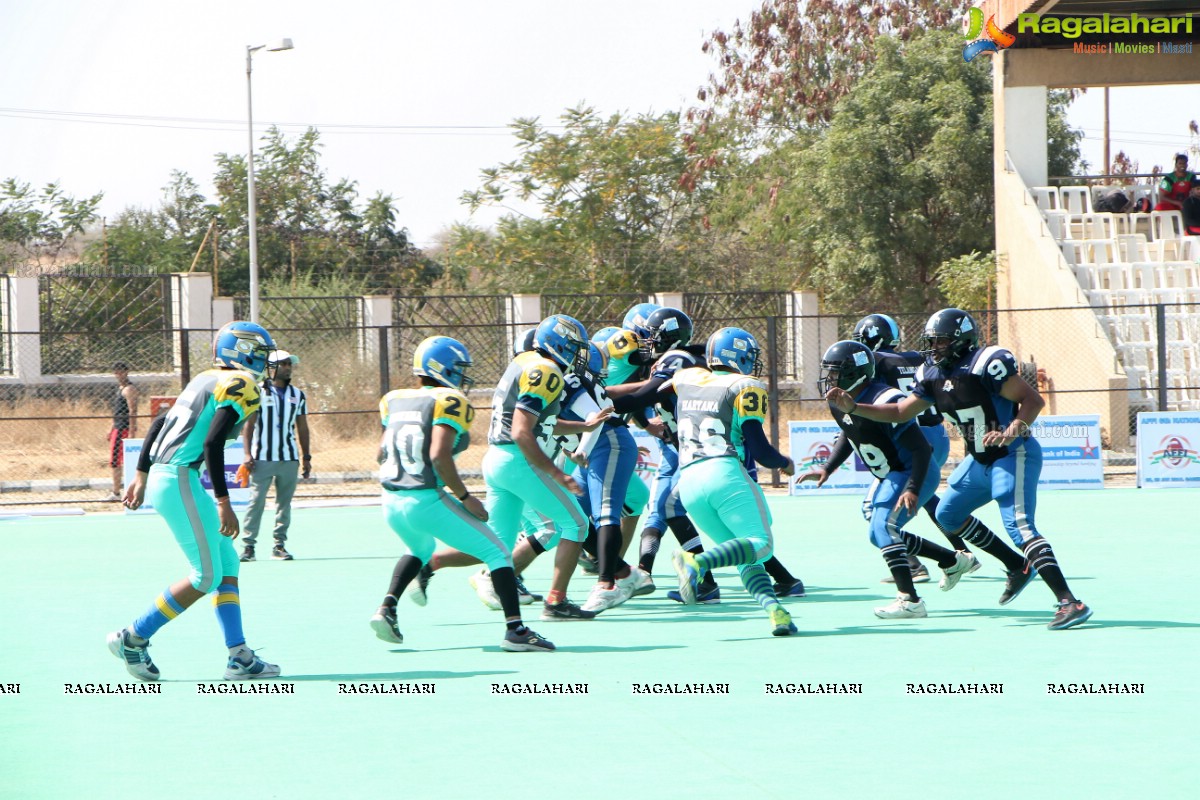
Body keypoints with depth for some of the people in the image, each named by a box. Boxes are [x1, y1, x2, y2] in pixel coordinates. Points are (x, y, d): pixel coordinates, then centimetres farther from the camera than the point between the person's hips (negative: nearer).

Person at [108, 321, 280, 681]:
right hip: (179, 480, -10)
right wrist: (223, 502, -20)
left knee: (227, 564, 12)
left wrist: (142, 476, 27)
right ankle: (132, 639, 2)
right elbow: (213, 442, -20)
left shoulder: (206, 380, 19)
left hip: (160, 477, 10)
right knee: (206, 576, -4)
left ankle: (239, 657, 9)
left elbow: (158, 424, 22)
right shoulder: (242, 386, -9)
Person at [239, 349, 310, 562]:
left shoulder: (298, 395, 12)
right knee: (257, 501, -6)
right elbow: (248, 425, 0)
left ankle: (279, 545, 8)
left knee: (284, 502, 4)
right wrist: (247, 454, -8)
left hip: (289, 459, 4)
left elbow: (302, 428, 16)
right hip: (262, 458, -4)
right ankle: (248, 544, -3)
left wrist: (306, 457, 13)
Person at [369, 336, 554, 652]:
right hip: (426, 502, -7)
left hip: (392, 504, 7)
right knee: (498, 554, 3)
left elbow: (381, 454, 15)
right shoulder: (449, 403, -9)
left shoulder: (395, 400, 12)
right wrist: (465, 497, -11)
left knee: (421, 549, 37)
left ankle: (386, 608, 19)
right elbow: (439, 456, -20)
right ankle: (515, 630, -10)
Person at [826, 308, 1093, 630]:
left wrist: (1012, 431, -34)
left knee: (1018, 525, -22)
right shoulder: (933, 375, 7)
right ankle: (1021, 567, 27)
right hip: (980, 460, 10)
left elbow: (1033, 399, -19)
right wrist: (853, 407, 7)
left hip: (1013, 455, -10)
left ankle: (1070, 603, -28)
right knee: (948, 514, 21)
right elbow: (900, 412, 16)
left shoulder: (985, 364, -19)